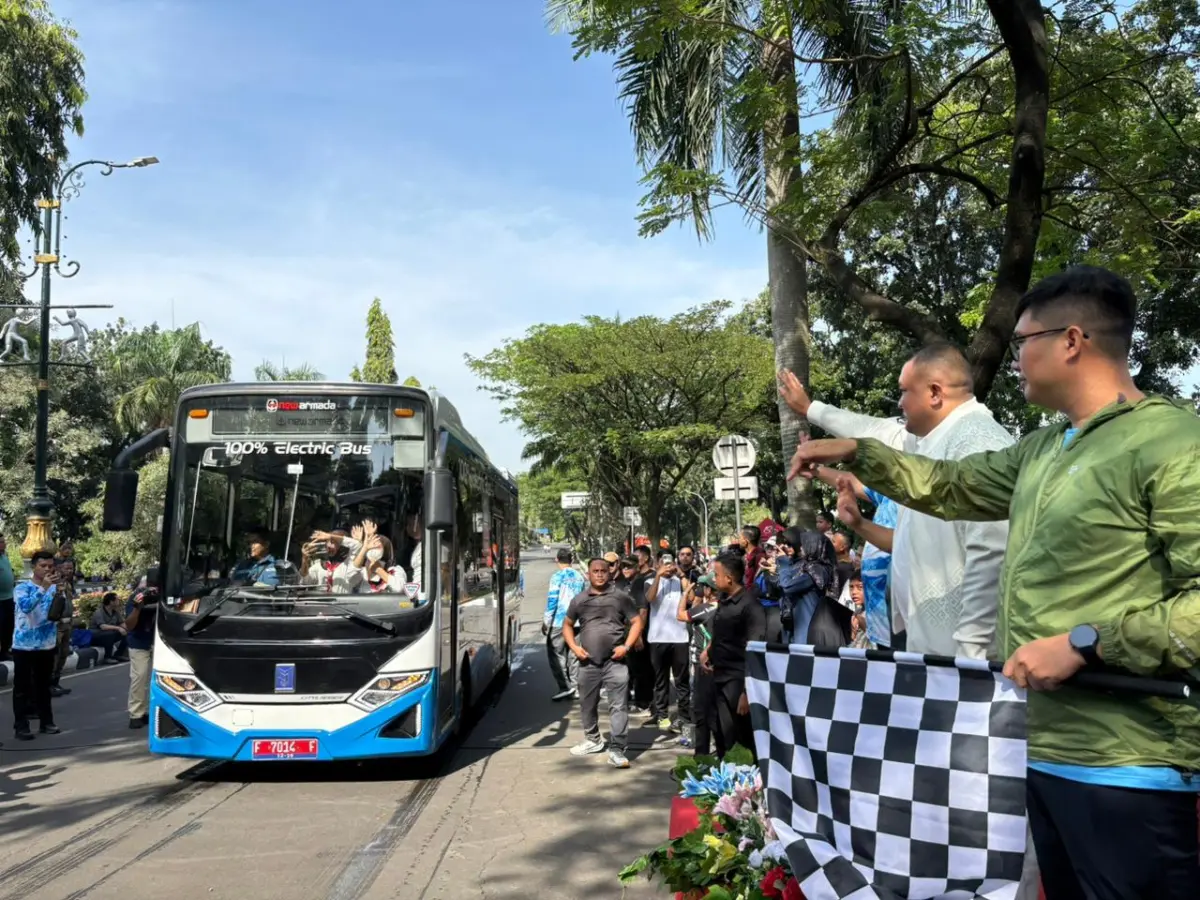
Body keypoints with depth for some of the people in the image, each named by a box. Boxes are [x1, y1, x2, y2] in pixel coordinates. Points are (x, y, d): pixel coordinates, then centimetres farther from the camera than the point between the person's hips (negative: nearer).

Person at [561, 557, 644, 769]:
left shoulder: (621, 597, 2)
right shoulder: (579, 600, 9)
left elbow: (637, 621, 3)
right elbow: (567, 625, 18)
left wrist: (627, 646, -9)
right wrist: (574, 647, 2)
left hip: (615, 661, -3)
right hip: (588, 661, 3)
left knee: (618, 705, -7)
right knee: (587, 703, 15)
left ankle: (616, 750, -4)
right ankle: (592, 739, 35)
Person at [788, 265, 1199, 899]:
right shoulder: (1042, 450, 14)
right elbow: (949, 485, 27)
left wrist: (1084, 644, -23)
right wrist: (854, 452, 22)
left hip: (1128, 768, -8)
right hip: (1045, 751, 9)